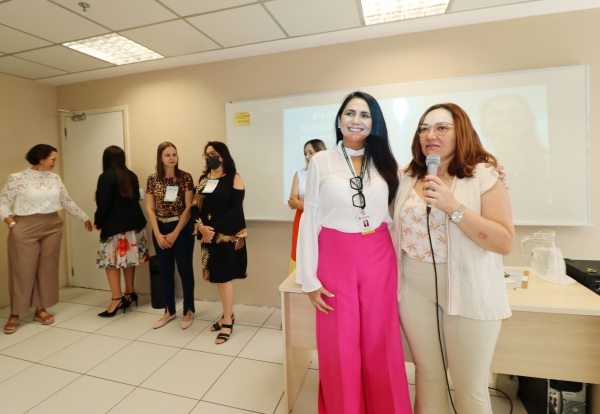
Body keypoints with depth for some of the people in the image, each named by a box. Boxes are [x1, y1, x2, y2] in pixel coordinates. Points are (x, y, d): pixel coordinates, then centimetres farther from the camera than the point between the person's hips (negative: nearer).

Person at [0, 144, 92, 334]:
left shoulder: (55, 178, 5)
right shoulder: (17, 178, -7)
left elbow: (67, 202, 13)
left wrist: (84, 218, 15)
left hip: (53, 227, 4)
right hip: (25, 229, -4)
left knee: (48, 268, 7)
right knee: (23, 270, 2)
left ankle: (40, 309, 20)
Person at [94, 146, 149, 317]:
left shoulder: (106, 177, -12)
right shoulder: (131, 175, 7)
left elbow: (103, 204, -13)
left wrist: (98, 221, 1)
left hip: (115, 226, -7)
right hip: (133, 223, 7)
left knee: (111, 261, 1)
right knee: (128, 259, 14)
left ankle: (117, 300, 3)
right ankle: (129, 294, 23)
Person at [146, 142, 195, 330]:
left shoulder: (185, 177, -7)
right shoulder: (152, 179, 2)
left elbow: (188, 208, -10)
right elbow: (150, 209, 2)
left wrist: (175, 233, -13)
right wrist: (158, 234, -7)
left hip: (182, 229, -3)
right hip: (160, 230, 3)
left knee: (185, 270, 4)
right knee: (165, 271, 12)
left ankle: (188, 311, 20)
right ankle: (169, 311, 28)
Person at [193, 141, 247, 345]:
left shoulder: (234, 178, -4)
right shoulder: (203, 179, 13)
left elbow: (236, 209, -12)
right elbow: (195, 206, 7)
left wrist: (215, 229, -17)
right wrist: (201, 226, -11)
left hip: (227, 233, -5)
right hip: (208, 234, 6)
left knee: (224, 275, -1)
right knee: (216, 275, 11)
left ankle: (227, 322, 13)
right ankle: (228, 314, 28)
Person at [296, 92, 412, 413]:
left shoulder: (384, 163, 8)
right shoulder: (321, 161, -1)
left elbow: (394, 215, 12)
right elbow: (310, 219, -4)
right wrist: (309, 278, -7)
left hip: (379, 262, 3)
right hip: (336, 262, -2)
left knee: (379, 347, 13)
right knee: (340, 349, 10)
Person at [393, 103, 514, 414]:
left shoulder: (484, 176, -8)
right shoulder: (408, 178, 4)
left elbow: (505, 242, -14)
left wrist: (453, 206, -24)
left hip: (468, 292, -3)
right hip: (414, 289, 4)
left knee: (469, 388, 11)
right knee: (426, 374, 17)